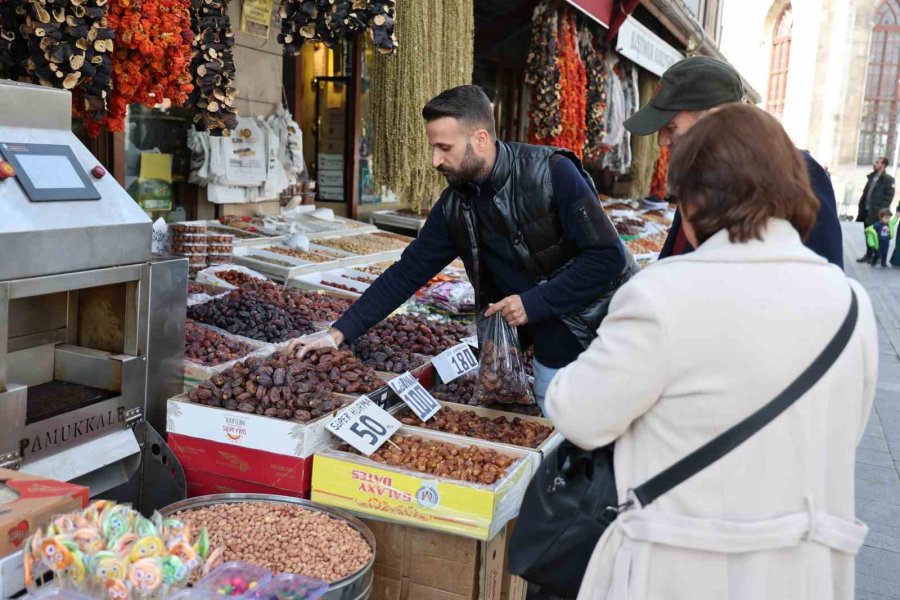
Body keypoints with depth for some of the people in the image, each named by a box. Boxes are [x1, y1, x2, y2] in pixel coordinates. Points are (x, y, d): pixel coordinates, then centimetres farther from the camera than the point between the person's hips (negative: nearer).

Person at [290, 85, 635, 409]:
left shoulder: (553, 173, -18)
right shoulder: (455, 206, -3)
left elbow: (608, 256, -19)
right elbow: (408, 271, 1)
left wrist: (533, 303, -22)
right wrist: (339, 332, -3)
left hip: (611, 327, -4)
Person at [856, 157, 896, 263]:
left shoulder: (888, 180, -7)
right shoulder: (871, 177, 14)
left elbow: (889, 196, -13)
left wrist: (882, 210, -20)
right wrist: (861, 208, 12)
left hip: (876, 212, -7)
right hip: (867, 210, 7)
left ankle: (876, 256, 5)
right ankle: (869, 254, 20)